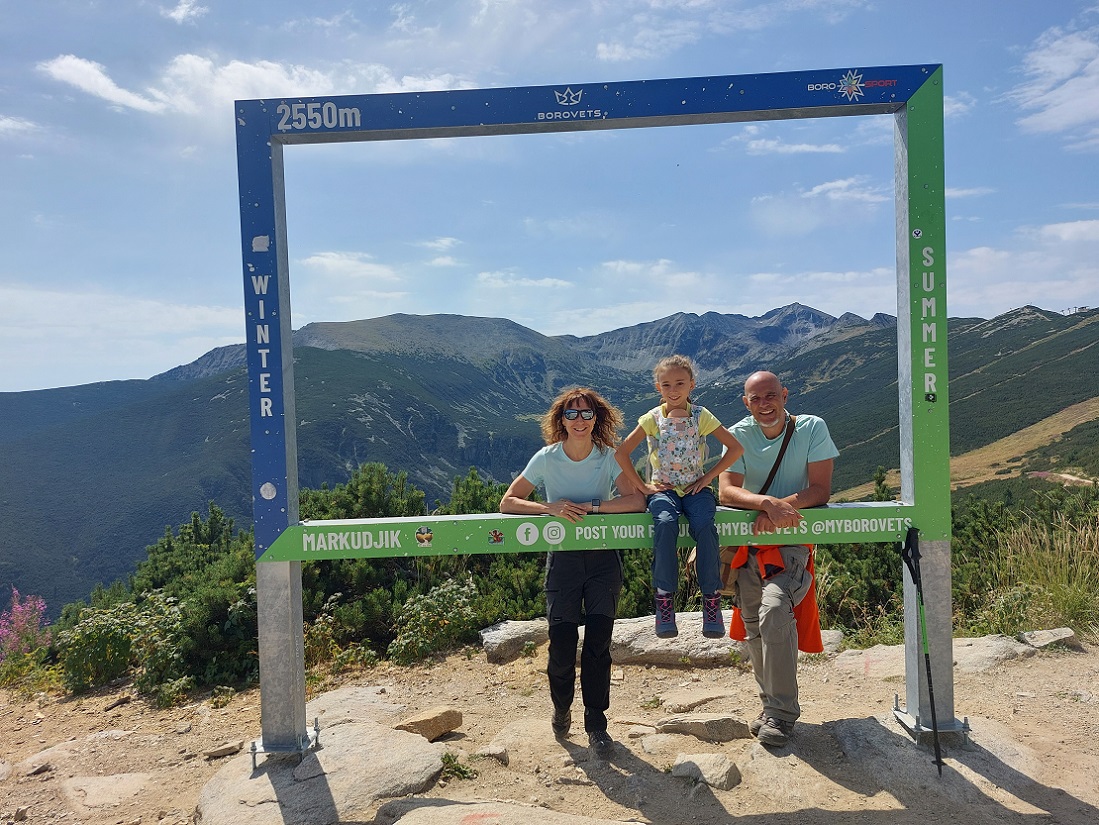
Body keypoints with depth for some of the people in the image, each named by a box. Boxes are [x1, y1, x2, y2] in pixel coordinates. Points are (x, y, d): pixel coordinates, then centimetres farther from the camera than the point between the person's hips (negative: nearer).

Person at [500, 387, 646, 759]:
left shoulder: (608, 456, -6)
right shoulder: (547, 458, -7)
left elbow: (637, 500, -17)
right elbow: (508, 502, -8)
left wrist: (589, 506, -24)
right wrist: (551, 508, -23)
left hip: (603, 557, 1)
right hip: (563, 558, 0)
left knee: (598, 642, -6)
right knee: (562, 644, -6)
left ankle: (596, 724, 14)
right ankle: (561, 708, 26)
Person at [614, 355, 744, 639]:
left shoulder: (701, 416, 4)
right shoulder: (653, 418, 4)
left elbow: (735, 448, 5)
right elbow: (621, 452, 2)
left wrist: (708, 477, -2)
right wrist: (642, 486, -3)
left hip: (695, 488, 0)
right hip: (663, 489, 0)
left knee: (704, 526, -32)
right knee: (665, 523, -34)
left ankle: (711, 597, -18)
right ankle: (664, 596, -25)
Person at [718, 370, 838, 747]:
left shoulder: (812, 428, -6)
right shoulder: (738, 435, -3)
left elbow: (820, 490, -11)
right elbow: (726, 491, -14)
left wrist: (779, 508, -27)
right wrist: (768, 503, -32)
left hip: (793, 538, -3)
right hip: (748, 542, 3)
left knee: (774, 609, -24)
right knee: (753, 628, 9)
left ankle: (781, 713, -10)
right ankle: (771, 704, 30)